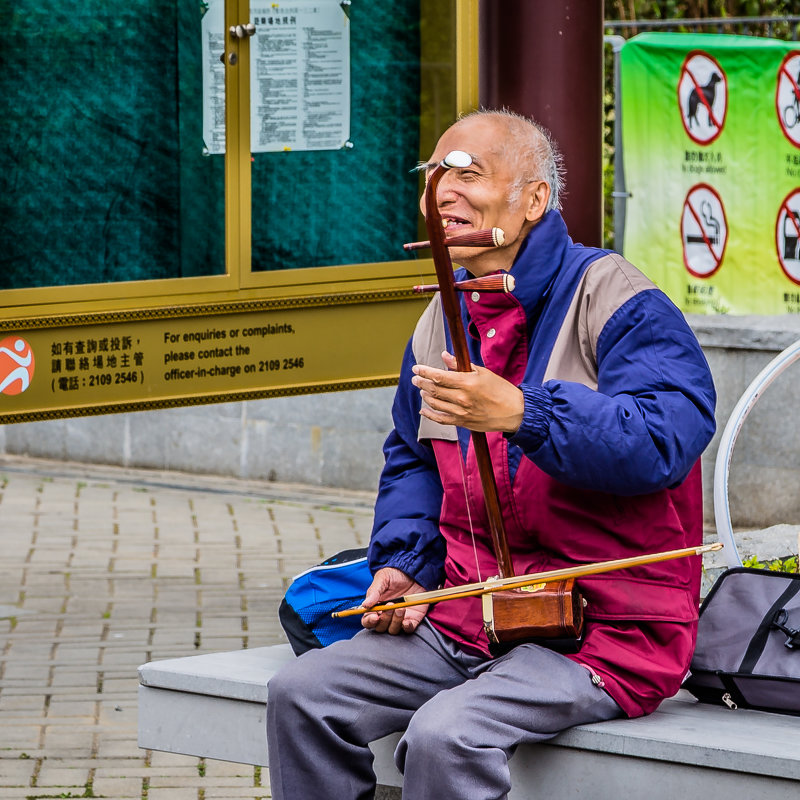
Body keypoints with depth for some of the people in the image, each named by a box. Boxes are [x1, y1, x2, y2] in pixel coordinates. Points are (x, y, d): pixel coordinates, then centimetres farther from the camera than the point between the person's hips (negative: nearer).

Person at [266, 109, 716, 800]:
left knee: (447, 734, -31)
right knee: (301, 694, -9)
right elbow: (412, 459, 29)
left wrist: (524, 413, -36)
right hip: (463, 618, 8)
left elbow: (665, 440, -26)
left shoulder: (613, 300, -10)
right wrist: (405, 564, 9)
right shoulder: (442, 321, 15)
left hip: (605, 630, -8)